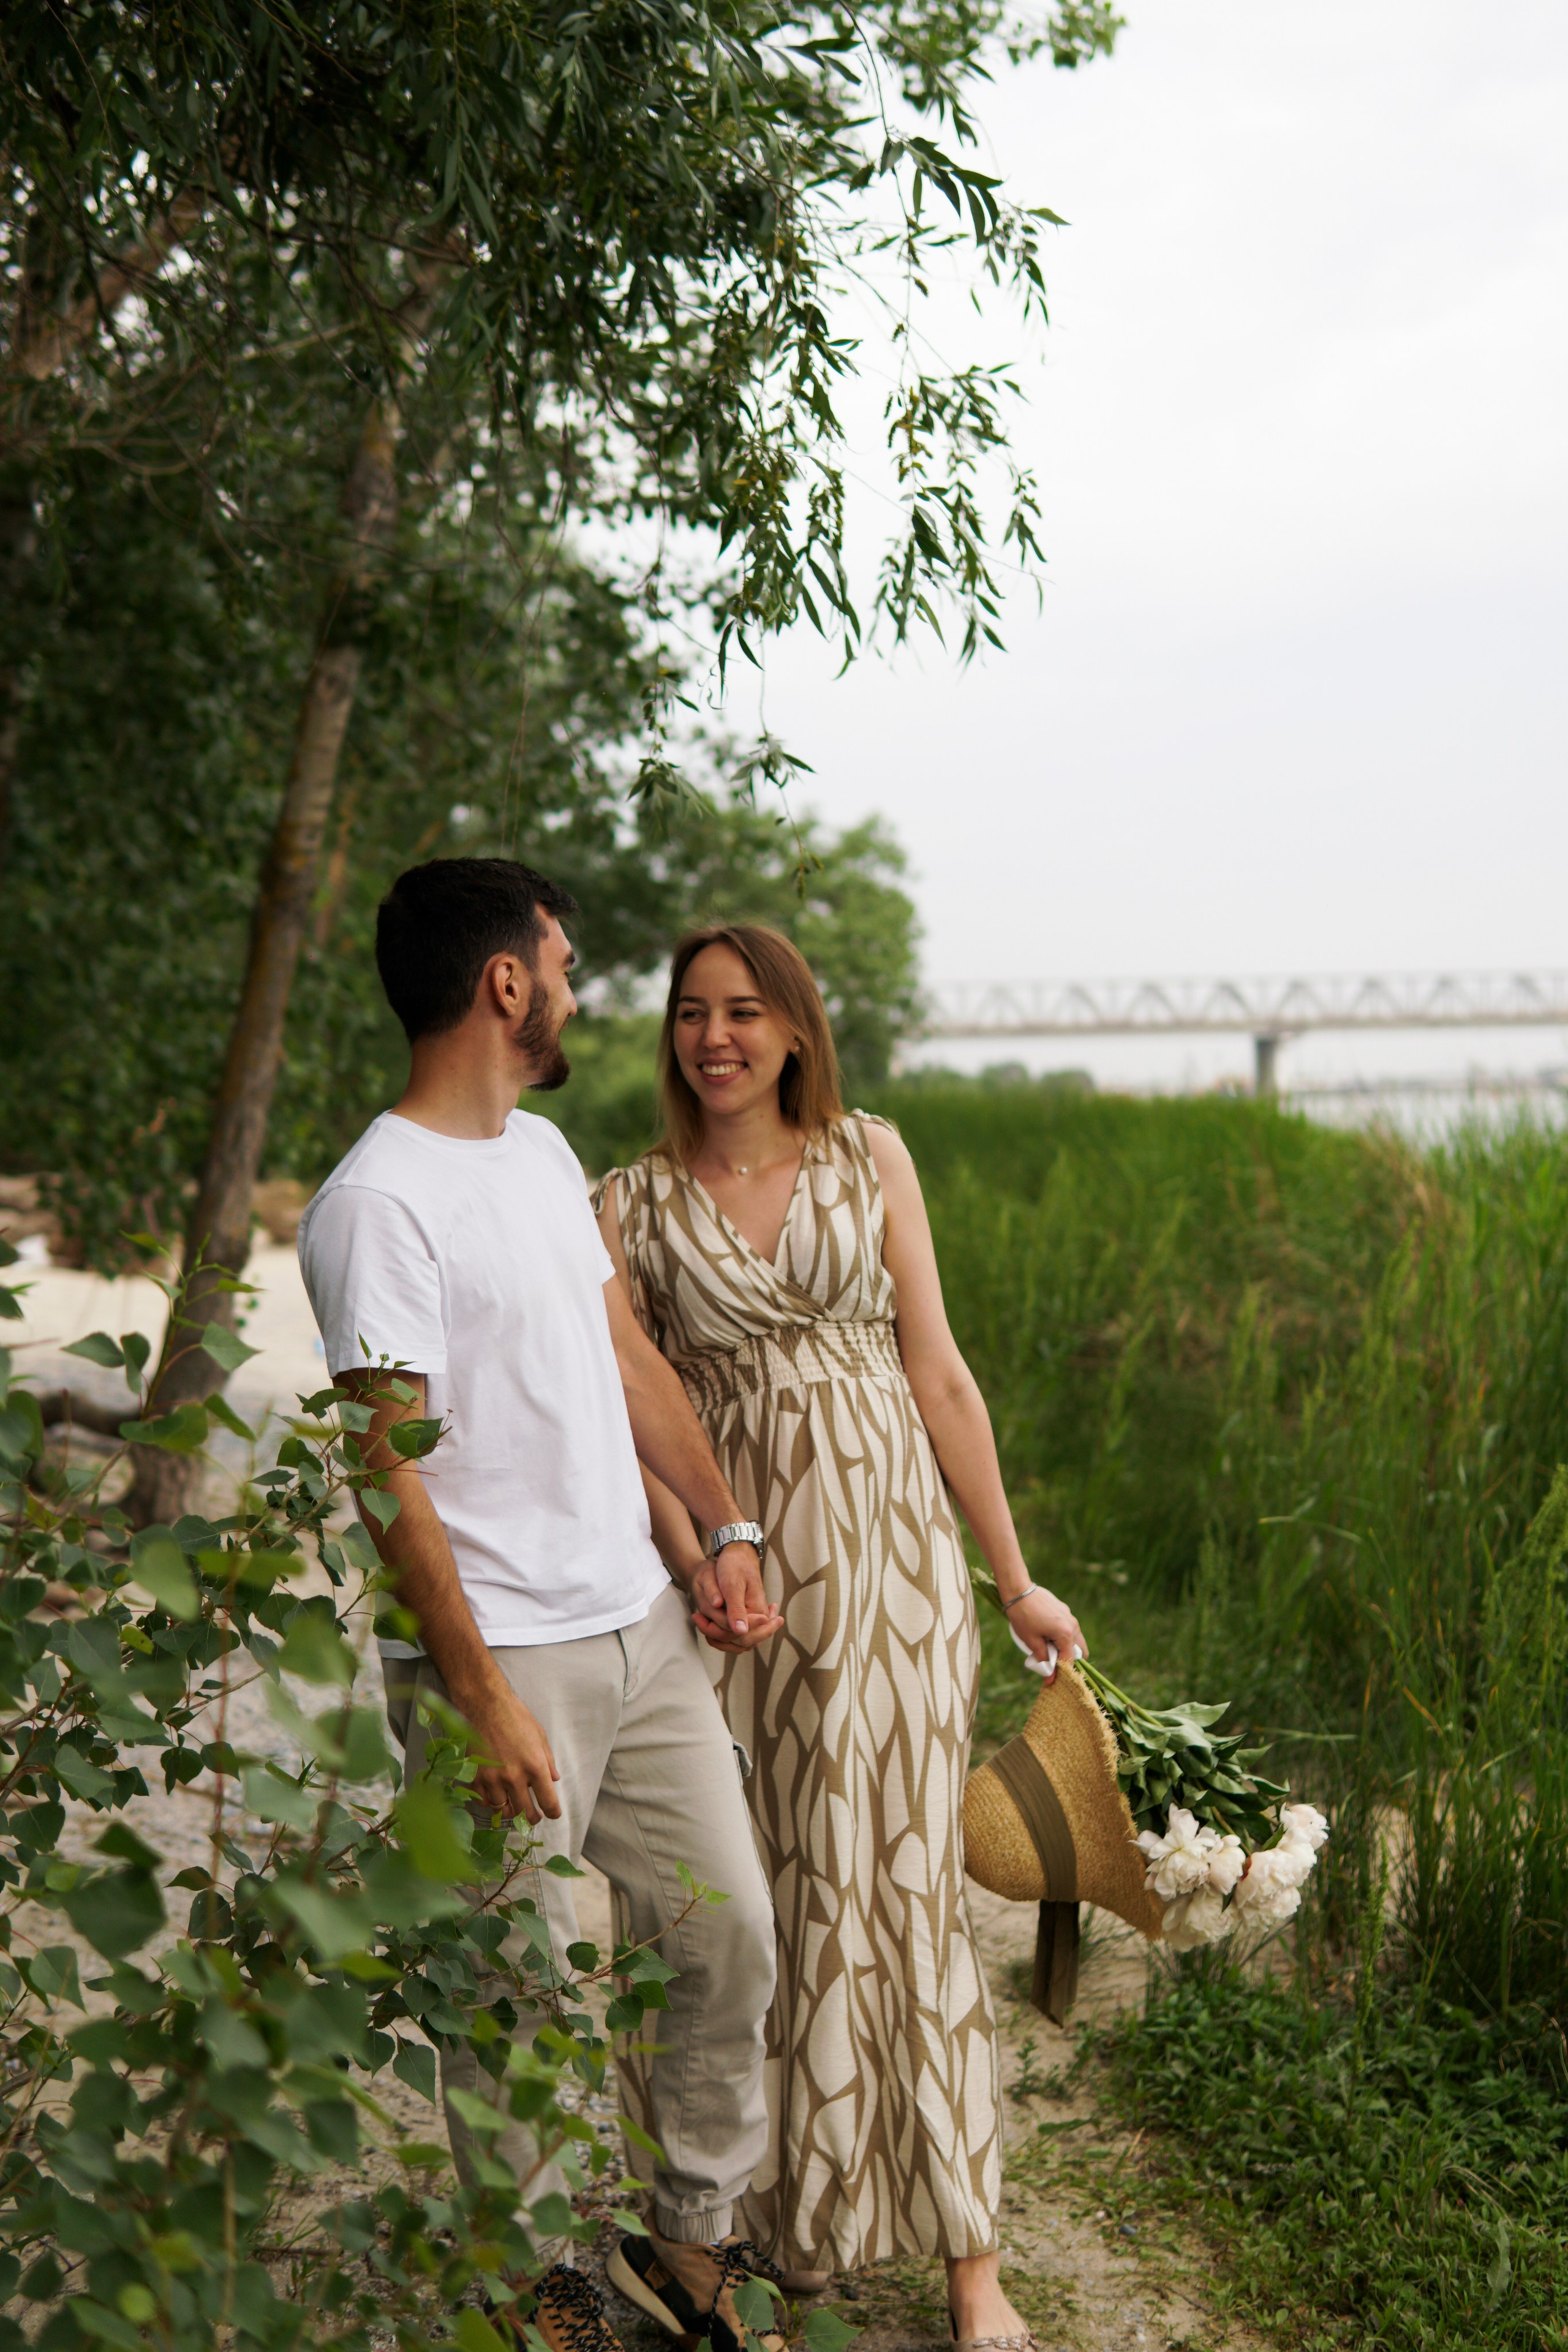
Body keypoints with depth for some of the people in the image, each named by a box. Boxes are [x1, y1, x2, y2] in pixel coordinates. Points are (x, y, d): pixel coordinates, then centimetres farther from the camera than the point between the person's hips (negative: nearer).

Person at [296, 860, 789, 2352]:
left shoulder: (543, 1150, 12)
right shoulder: (378, 1203, -16)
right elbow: (389, 1472, -19)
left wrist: (726, 1528, 12)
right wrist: (483, 1694, -19)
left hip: (646, 1627, 8)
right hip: (506, 1661, -8)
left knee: (731, 1936, 12)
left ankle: (696, 2226, 31)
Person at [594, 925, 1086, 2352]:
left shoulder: (870, 1156, 4)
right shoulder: (633, 1207, 3)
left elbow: (938, 1373, 4)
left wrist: (1015, 1577, 4)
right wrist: (693, 1567, -18)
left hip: (894, 1549, 0)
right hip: (738, 1563, 0)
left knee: (908, 1882, 2)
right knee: (764, 1888, 8)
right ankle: (785, 2206, 28)